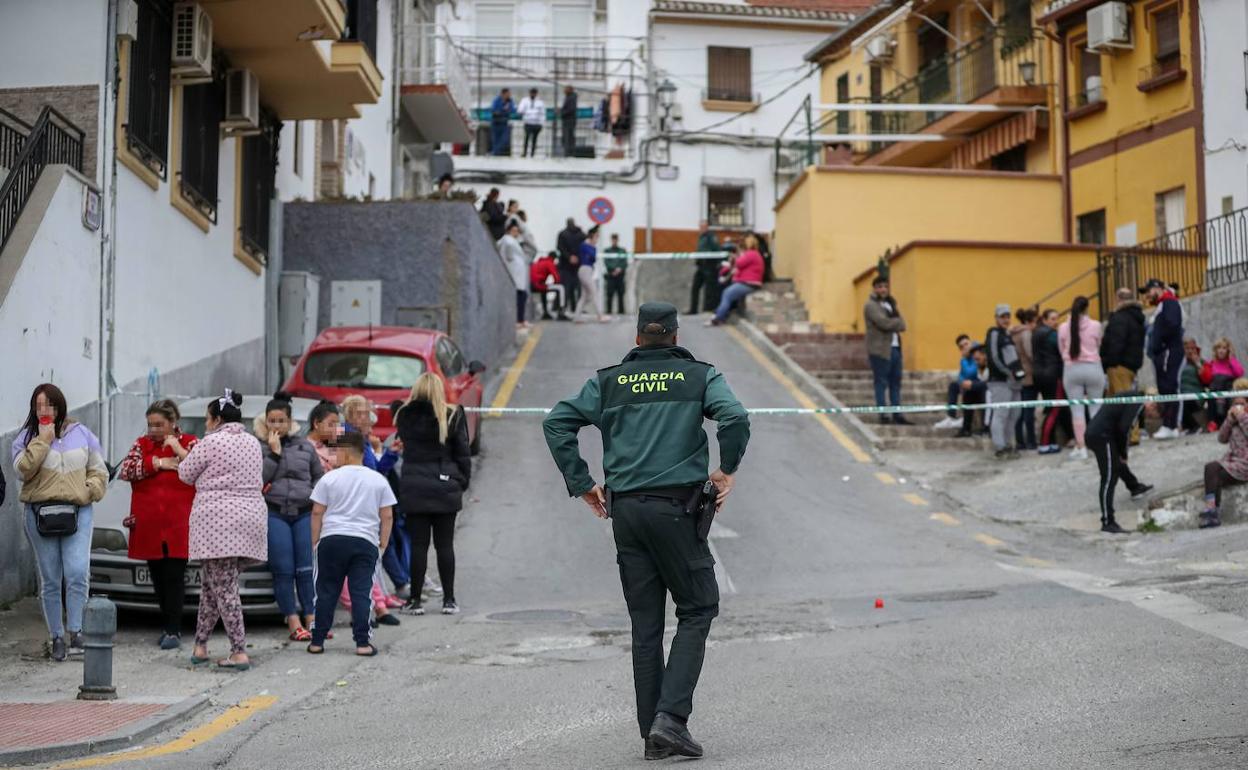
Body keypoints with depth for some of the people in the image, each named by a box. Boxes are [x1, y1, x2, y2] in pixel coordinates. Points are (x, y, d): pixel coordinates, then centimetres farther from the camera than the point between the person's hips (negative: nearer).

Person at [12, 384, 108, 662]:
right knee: (50, 581, 4)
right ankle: (56, 637, 12)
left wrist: (89, 492, -4)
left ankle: (76, 631, -9)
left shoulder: (82, 434, 10)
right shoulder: (26, 437, 7)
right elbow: (22, 471, -10)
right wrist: (42, 441, -12)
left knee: (77, 574, -15)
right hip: (40, 513, 0)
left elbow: (99, 471, 13)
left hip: (77, 512, 0)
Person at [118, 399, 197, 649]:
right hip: (149, 526, 4)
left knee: (174, 577, -7)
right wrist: (157, 463, -9)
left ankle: (174, 631, -5)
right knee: (158, 578, 9)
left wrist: (179, 449, -14)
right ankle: (167, 625, 19)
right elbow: (125, 470, -3)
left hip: (178, 525, -3)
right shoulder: (142, 444, 12)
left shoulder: (189, 443, 4)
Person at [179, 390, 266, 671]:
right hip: (251, 518, 8)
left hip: (217, 520, -7)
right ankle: (200, 644, 19)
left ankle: (239, 652, -11)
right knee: (212, 585, 17)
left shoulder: (211, 443, -7)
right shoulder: (253, 443, 15)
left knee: (224, 588, -6)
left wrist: (183, 455, 24)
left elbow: (186, 475, 3)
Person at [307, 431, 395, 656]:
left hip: (332, 539, -1)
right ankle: (362, 642, -4)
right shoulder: (378, 480, 5)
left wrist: (315, 540, 10)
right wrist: (383, 543, 12)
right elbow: (387, 516, 5)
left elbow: (317, 513, 1)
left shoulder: (330, 478, 0)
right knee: (360, 593, 1)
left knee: (327, 592, 7)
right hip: (365, 542, 1)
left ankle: (317, 641, 11)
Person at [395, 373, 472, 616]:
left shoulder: (405, 416, 0)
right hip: (445, 487, 0)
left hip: (413, 488, 1)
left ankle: (415, 600, 5)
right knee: (445, 545, 6)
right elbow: (463, 453, -2)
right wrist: (462, 482, 7)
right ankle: (449, 600, 9)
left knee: (418, 544, 4)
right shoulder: (452, 416, -5)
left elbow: (405, 446, 9)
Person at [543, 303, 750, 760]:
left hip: (624, 511, 4)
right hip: (675, 507, -3)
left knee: (644, 623, 9)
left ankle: (653, 733, 10)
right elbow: (735, 418, -13)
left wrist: (581, 483, 6)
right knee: (697, 608, 6)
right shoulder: (699, 376, 4)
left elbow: (557, 422, 4)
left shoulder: (609, 381, 12)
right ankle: (671, 718, -9)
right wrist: (727, 470, 0)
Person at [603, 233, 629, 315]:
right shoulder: (607, 251, 8)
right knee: (610, 294, -6)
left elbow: (625, 263, 4)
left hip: (620, 275, 2)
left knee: (620, 294, 0)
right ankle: (609, 311, -4)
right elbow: (606, 262, -2)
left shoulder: (622, 251, 12)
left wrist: (619, 269, -13)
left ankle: (621, 311, 3)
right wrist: (614, 269, -15)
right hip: (610, 275, -2)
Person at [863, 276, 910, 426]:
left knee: (895, 382, 7)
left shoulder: (891, 303, 20)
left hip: (895, 348, 8)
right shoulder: (871, 305, -5)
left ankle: (897, 415, 10)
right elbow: (884, 323, -18)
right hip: (880, 349, -8)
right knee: (881, 383, -5)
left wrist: (894, 323, -9)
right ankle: (883, 415, -3)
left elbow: (902, 325, 12)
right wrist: (898, 322, 0)